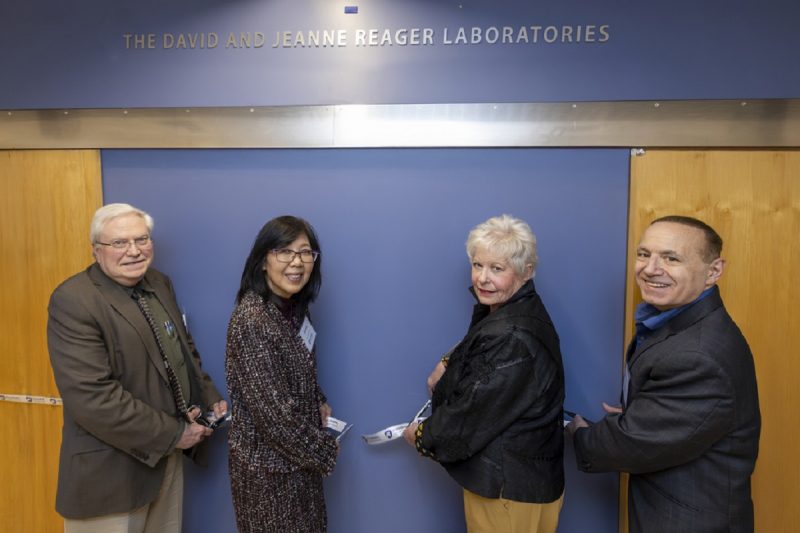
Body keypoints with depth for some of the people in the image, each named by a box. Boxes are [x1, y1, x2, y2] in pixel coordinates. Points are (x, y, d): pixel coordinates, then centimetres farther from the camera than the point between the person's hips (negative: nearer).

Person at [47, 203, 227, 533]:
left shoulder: (160, 284, 6)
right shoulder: (73, 300, -18)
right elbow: (91, 396, -25)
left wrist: (210, 400, 0)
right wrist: (172, 434, -20)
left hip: (168, 455, 7)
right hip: (110, 469, -7)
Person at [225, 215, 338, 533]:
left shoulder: (293, 308, 1)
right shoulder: (252, 319, -26)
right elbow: (274, 410, -25)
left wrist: (319, 403, -1)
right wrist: (324, 451, -14)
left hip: (297, 454, 8)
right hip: (268, 461, -8)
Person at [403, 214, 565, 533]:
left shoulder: (515, 339, -29)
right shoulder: (502, 312, 3)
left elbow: (472, 415, -24)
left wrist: (421, 436, -7)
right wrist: (448, 364, 2)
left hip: (510, 491, -9)